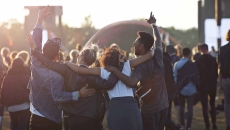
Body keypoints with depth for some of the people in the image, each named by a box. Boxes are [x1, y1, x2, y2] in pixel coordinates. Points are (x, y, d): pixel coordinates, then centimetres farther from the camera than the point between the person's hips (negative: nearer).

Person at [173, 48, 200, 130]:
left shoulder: (177, 64, -4)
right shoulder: (193, 65, -12)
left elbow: (175, 77, -3)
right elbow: (196, 77, -10)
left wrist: (177, 86, 11)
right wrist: (198, 83, 10)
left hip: (181, 89, 3)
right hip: (191, 89, -3)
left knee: (181, 106, 17)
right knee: (190, 107, 3)